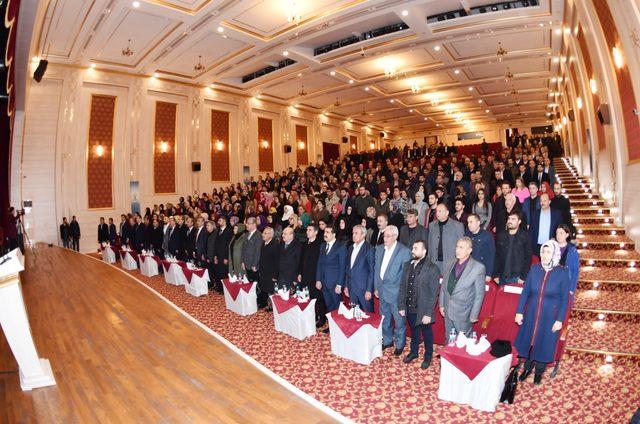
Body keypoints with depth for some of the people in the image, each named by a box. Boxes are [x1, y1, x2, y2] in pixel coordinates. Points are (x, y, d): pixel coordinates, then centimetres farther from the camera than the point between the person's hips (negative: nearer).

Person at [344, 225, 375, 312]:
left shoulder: (369, 249, -10)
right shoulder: (351, 248, 11)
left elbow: (372, 271, -11)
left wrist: (369, 290, -14)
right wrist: (346, 285, 13)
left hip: (364, 288, -6)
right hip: (352, 288, 6)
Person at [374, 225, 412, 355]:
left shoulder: (404, 251, -15)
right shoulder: (379, 249, 4)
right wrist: (376, 287, 11)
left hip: (396, 292, -6)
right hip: (382, 291, 6)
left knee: (399, 320, 9)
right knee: (385, 319, 19)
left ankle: (399, 344, 28)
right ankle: (387, 341, 38)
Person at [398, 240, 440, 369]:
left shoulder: (432, 268, -15)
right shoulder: (407, 266, 2)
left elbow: (434, 293, -16)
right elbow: (402, 287, 6)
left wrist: (428, 313, -17)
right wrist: (401, 306, 4)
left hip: (423, 310, -4)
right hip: (410, 309, 5)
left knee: (427, 334, 15)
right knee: (414, 332, 23)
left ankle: (428, 357, 37)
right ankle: (413, 352, 44)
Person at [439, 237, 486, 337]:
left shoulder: (478, 268, -13)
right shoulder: (450, 264, 3)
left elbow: (479, 294, -10)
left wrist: (474, 315, -9)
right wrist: (441, 305, 8)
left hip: (463, 314, -5)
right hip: (447, 312, 5)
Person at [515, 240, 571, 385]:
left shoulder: (562, 272, -13)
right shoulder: (535, 268, -6)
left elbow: (565, 299, -8)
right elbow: (525, 291, -1)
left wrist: (559, 320, -9)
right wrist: (519, 311, -2)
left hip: (550, 317, -2)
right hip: (531, 314, 2)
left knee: (544, 343, 13)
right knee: (528, 340, 14)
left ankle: (539, 371, 36)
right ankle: (528, 367, 37)